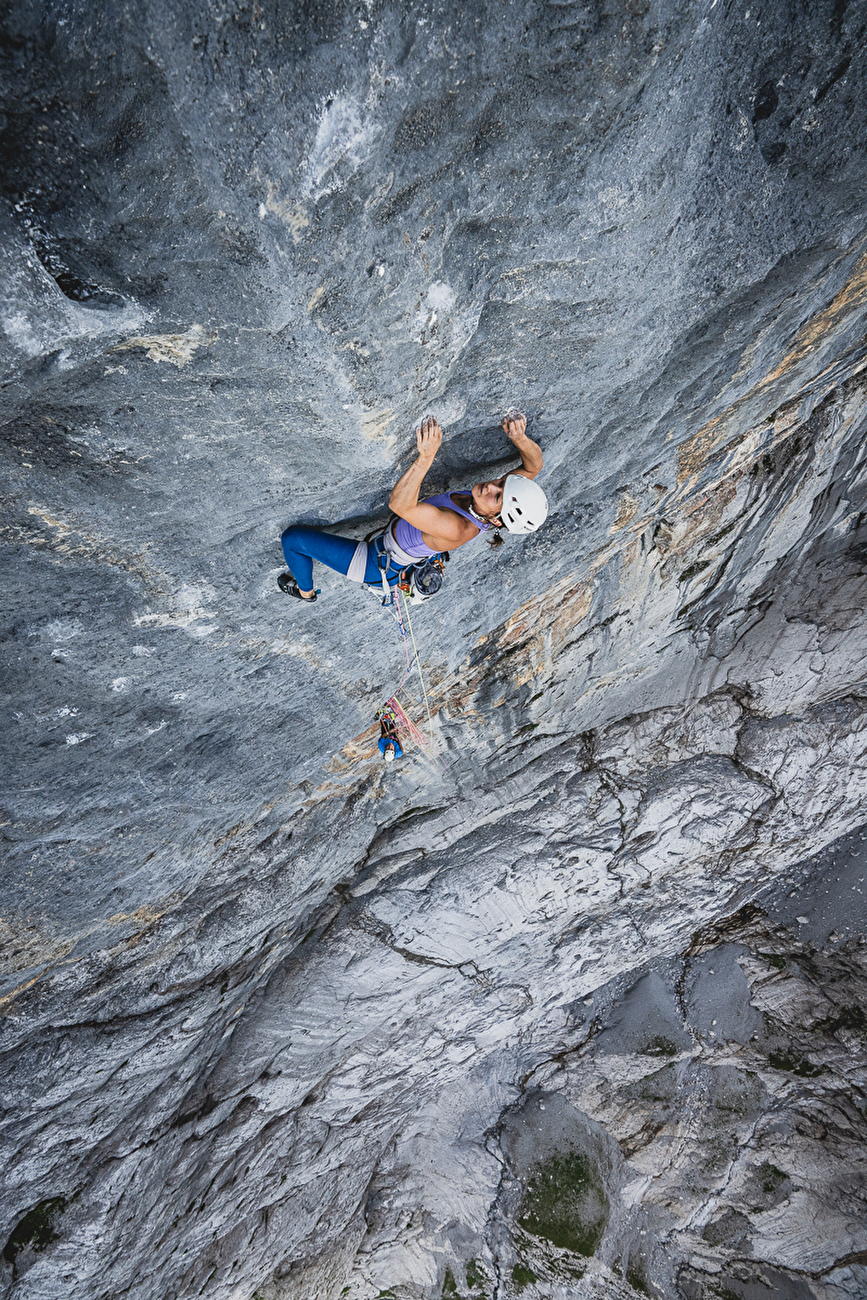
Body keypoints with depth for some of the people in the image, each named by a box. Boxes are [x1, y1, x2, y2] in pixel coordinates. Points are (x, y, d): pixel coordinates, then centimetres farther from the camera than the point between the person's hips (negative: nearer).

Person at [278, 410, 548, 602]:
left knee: (292, 538, 1)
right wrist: (520, 439, -30)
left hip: (379, 565, -8)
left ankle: (305, 591, 31)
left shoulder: (458, 529, -44)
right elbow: (533, 466, -9)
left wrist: (425, 458, -61)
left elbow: (399, 504, -50)